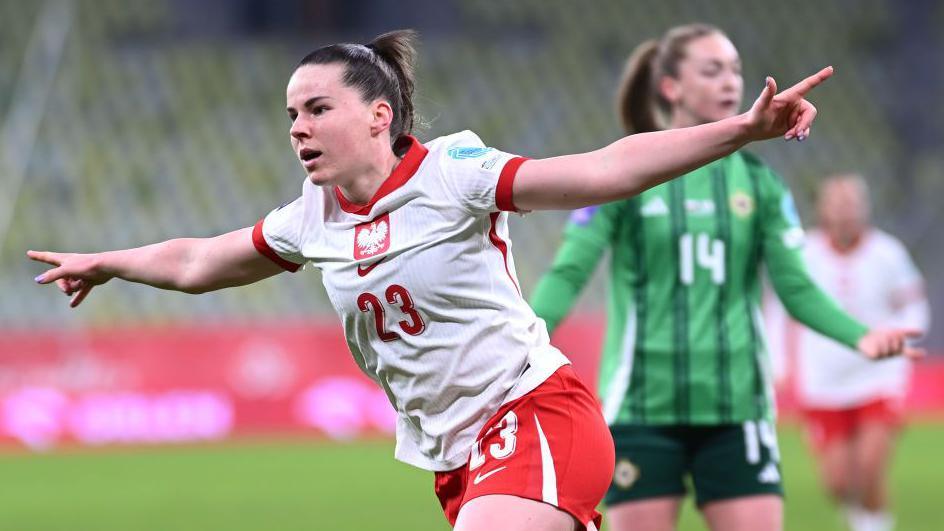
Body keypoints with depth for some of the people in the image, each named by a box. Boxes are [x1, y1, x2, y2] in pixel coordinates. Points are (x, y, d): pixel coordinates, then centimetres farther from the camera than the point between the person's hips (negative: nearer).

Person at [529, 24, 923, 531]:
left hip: (736, 407, 2)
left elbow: (797, 288, 4)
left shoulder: (758, 182, 7)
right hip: (643, 407, -2)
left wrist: (860, 336, -14)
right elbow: (568, 273, -6)